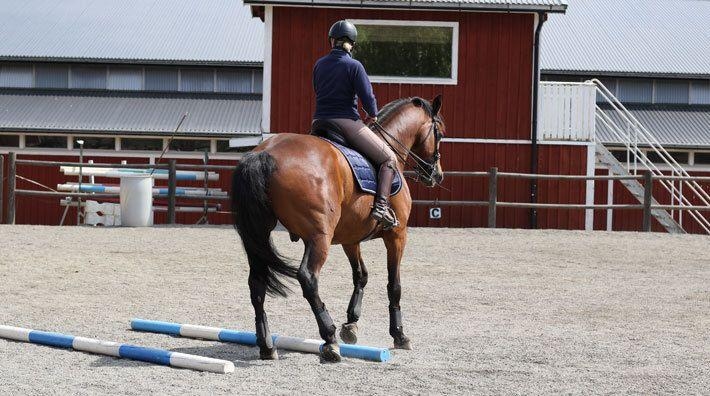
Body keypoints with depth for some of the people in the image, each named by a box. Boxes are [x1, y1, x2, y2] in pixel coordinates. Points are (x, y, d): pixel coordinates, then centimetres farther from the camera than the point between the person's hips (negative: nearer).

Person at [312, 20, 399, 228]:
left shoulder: (319, 65, 8)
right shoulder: (354, 66, -8)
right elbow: (368, 98, -10)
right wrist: (372, 115, 11)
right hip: (347, 123, -5)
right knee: (389, 159, 4)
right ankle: (381, 206, -16)